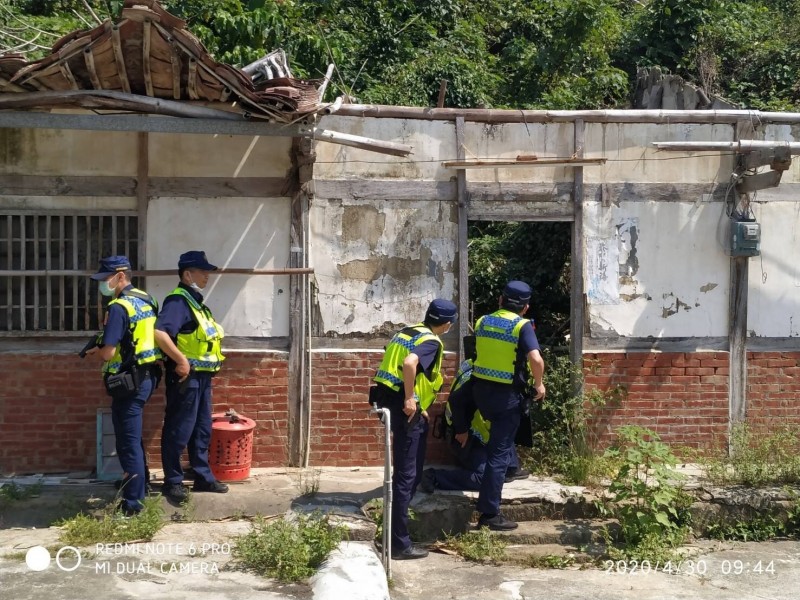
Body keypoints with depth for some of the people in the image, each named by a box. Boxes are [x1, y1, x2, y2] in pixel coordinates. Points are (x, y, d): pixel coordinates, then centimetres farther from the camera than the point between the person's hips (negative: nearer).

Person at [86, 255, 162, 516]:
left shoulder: (119, 307, -18)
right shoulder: (146, 300, 10)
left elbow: (108, 353, -21)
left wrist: (96, 350, 1)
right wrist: (104, 347, 15)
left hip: (129, 382, -9)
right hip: (147, 376, 9)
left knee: (128, 441, -1)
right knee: (133, 436, 23)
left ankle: (132, 502, 5)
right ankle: (139, 484, 36)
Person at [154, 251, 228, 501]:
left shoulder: (196, 302, 15)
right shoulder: (178, 301, -15)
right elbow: (160, 333, -29)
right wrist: (182, 361, -25)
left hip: (202, 376, 10)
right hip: (185, 376, -10)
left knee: (202, 429, 15)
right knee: (178, 431, -1)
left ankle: (203, 477, 24)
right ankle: (172, 482, 9)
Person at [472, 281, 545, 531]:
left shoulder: (482, 322, 5)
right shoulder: (522, 326, -11)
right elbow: (536, 359, -23)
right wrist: (539, 384, -8)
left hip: (481, 388, 6)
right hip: (506, 394, -6)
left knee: (496, 441, 31)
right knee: (499, 453, -1)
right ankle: (489, 513, 1)